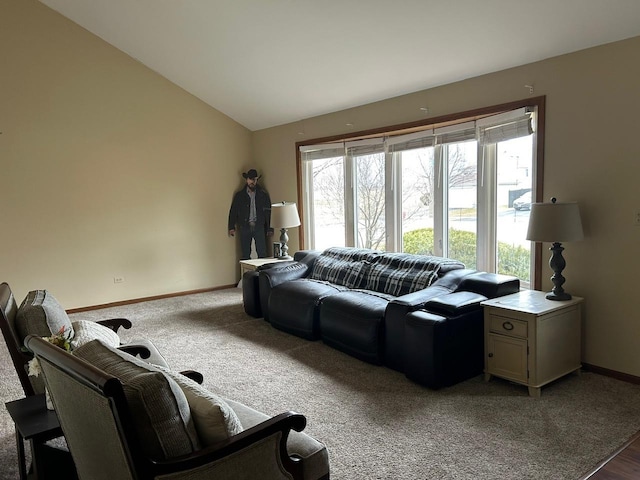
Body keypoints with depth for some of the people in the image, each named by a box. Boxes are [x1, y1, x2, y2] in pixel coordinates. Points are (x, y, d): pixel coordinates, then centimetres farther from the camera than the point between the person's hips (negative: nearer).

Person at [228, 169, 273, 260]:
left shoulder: (263, 194, 5)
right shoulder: (239, 195, 8)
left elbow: (268, 211, 4)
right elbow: (233, 211, 8)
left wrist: (270, 228, 0)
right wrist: (232, 227, 1)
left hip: (259, 227, -1)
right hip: (245, 227, 1)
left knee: (262, 254, -6)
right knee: (245, 255, 3)